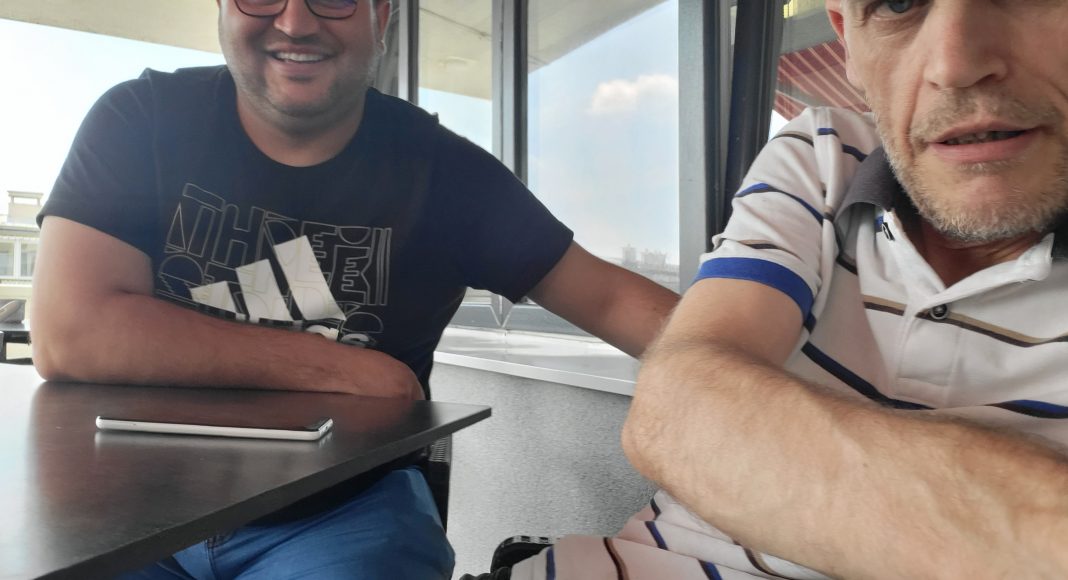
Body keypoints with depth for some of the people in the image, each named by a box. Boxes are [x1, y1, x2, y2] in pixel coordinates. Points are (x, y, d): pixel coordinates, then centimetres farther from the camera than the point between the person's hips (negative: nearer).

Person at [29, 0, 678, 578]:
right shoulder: (142, 122, -7)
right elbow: (68, 333, -17)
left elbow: (603, 295, -5)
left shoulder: (443, 170, -8)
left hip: (345, 512, 0)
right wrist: (335, 366, -19)